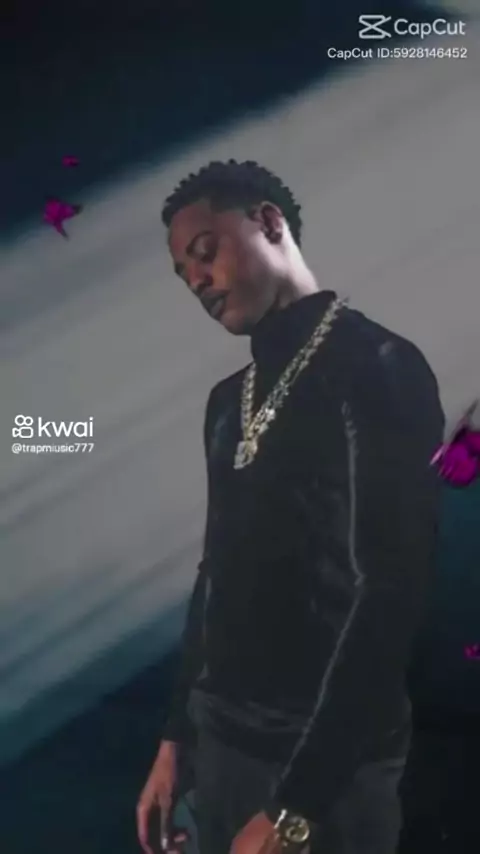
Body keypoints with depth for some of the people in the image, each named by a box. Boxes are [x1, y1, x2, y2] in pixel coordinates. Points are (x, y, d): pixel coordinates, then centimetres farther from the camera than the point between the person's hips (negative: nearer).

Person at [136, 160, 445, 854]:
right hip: (221, 739, 7)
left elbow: (389, 594, -19)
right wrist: (176, 734, 14)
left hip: (326, 764, -7)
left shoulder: (377, 369, -13)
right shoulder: (229, 400, 11)